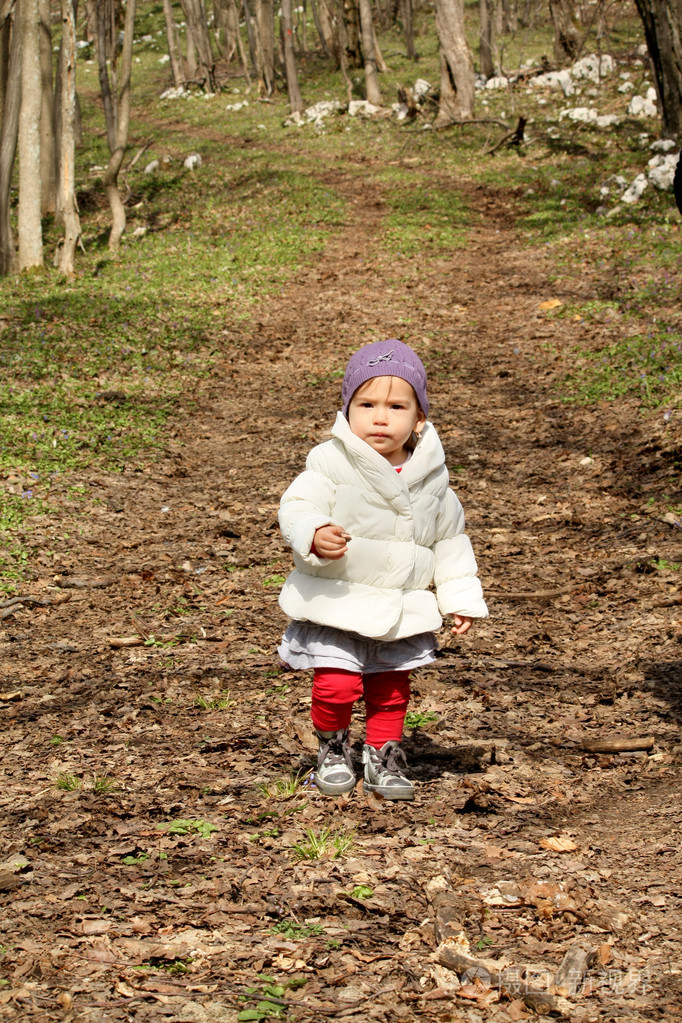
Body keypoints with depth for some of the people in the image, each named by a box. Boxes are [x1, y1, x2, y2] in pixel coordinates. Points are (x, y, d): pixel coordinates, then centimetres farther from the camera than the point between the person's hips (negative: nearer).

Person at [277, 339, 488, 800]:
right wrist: (315, 536, -39)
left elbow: (450, 541, 11)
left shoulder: (430, 478, 1)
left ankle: (385, 754, 34)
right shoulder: (332, 464, -12)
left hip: (403, 610, 4)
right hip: (336, 603, -4)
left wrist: (461, 599, 10)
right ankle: (333, 746, 20)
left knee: (391, 689, 13)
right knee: (336, 685, -9)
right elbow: (297, 508, -17)